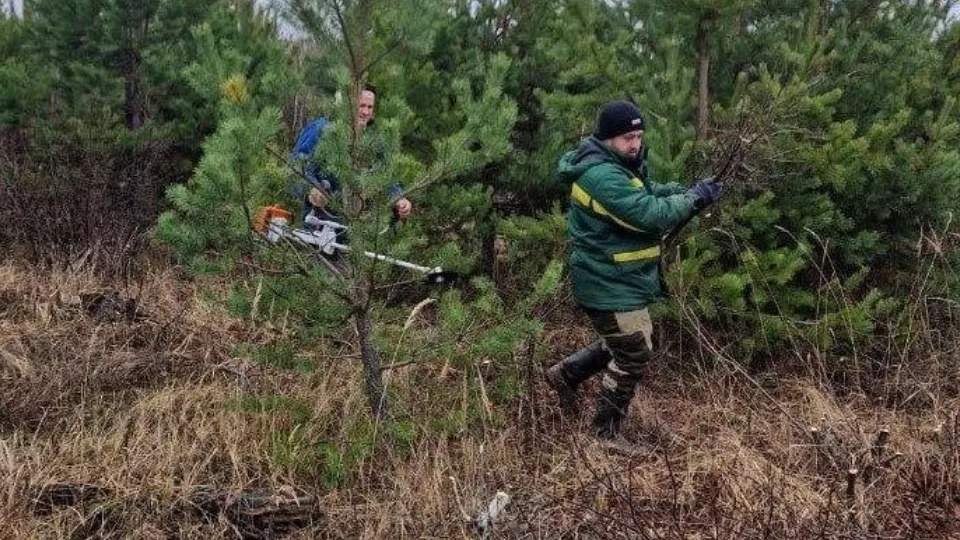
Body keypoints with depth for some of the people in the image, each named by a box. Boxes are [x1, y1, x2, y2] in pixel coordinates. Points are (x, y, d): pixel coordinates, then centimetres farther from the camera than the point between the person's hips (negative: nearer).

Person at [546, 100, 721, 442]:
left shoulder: (618, 166, 9)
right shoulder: (601, 175, -26)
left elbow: (649, 193, 14)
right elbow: (650, 214, -31)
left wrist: (688, 192, -4)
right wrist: (695, 197, -20)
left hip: (617, 278, 10)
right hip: (610, 284, -10)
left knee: (625, 343, 25)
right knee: (635, 355, 0)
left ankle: (566, 373, 36)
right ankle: (605, 435, 13)